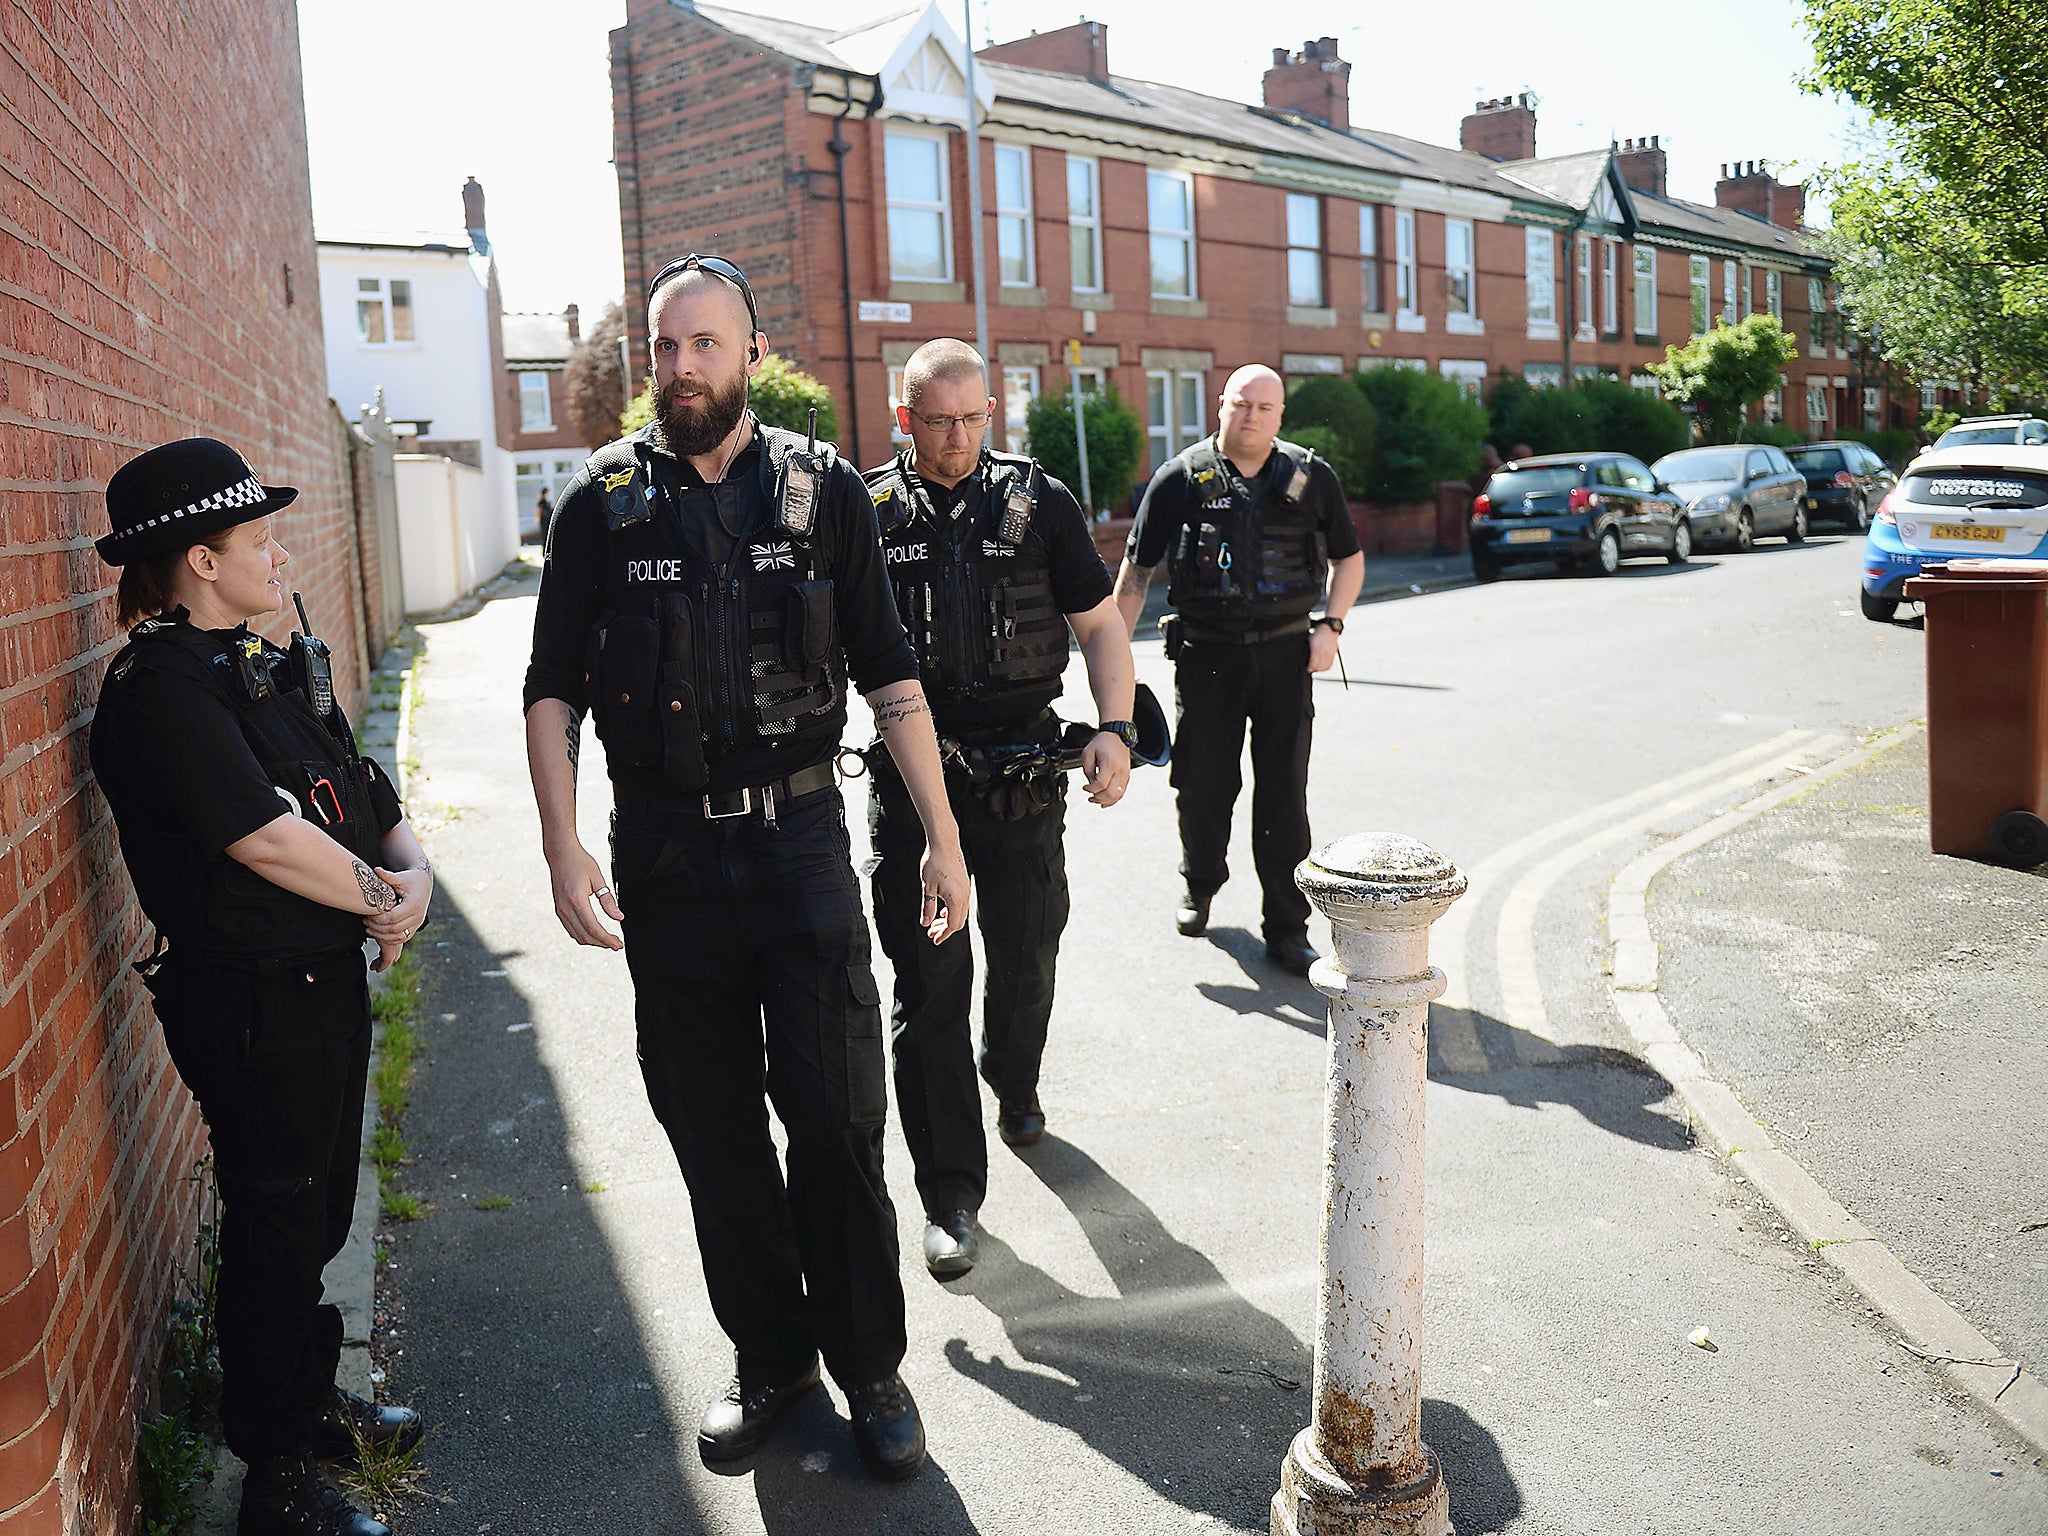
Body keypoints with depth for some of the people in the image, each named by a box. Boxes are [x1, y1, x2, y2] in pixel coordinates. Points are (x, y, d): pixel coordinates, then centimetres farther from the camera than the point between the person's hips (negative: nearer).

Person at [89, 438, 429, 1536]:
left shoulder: (267, 667, 11)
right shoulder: (162, 688, -18)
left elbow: (368, 800, 10)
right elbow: (266, 837, -26)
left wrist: (415, 871, -10)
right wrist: (382, 898, -12)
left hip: (326, 979, 9)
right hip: (252, 1001, -9)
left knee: (317, 1211, 21)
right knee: (274, 1228, 4)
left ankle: (312, 1402, 41)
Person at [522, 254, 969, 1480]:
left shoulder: (824, 491, 2)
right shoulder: (604, 503, 3)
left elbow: (891, 676, 4)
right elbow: (555, 689, 4)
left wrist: (943, 839, 0)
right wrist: (563, 845, -8)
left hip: (800, 839, -1)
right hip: (665, 857, 1)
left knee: (838, 1114, -1)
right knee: (711, 1125, 9)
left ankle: (869, 1363, 18)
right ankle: (770, 1358, 26)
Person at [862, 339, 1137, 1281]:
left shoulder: (1039, 503, 4)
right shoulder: (868, 512, 2)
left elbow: (1099, 626, 5)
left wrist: (1115, 728, -10)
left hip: (1024, 771, 1)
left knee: (1028, 958, 14)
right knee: (929, 984, -2)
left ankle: (1014, 1086, 45)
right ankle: (950, 1192, 6)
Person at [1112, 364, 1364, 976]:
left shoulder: (1310, 478, 4)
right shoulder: (1181, 478, 0)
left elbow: (1348, 557, 16)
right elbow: (1136, 569, 5)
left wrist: (1330, 626, 1)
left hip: (1285, 654, 1)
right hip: (1206, 655, 0)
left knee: (1284, 793, 1)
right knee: (1203, 786, 7)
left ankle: (1287, 930, 10)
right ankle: (1200, 887, 36)